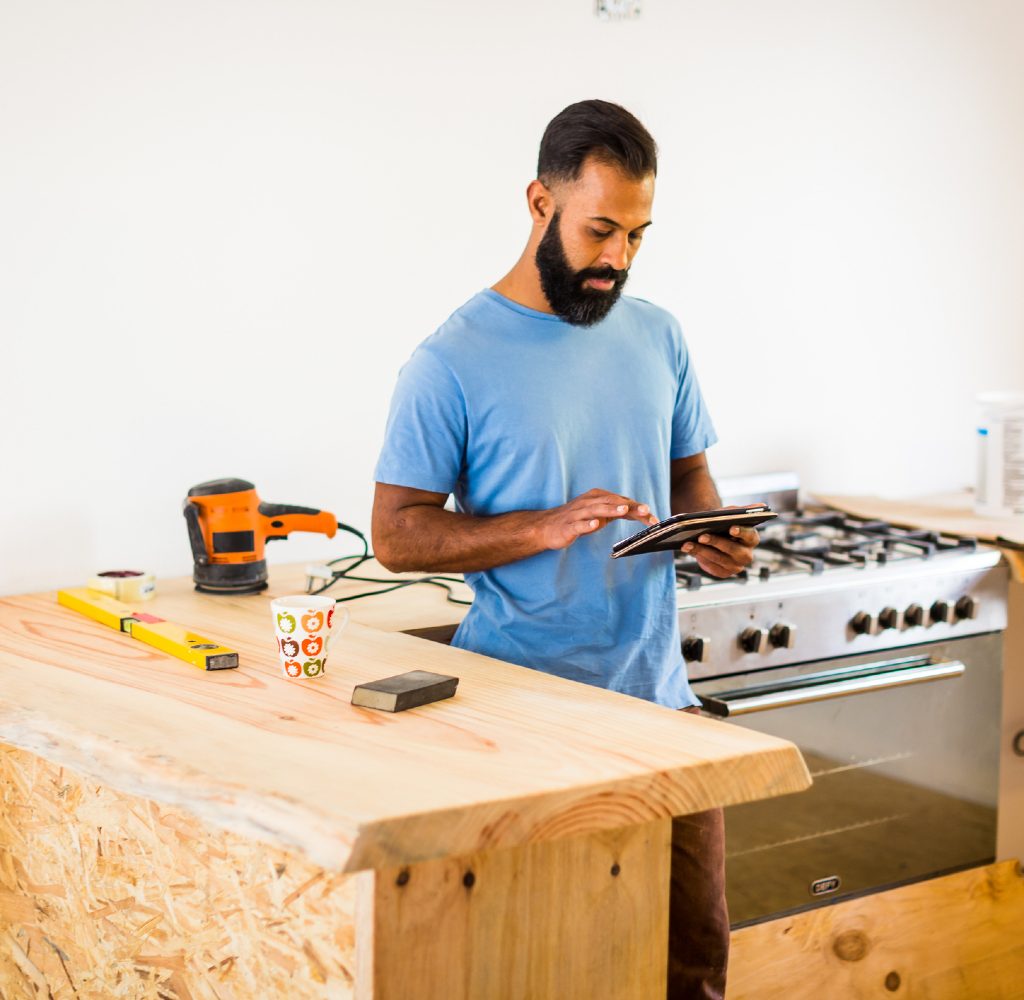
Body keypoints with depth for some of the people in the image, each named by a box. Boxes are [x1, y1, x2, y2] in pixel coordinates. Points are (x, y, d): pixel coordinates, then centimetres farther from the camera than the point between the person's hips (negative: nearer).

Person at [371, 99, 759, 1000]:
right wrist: (548, 528, -21)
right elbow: (397, 534, -9)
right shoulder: (453, 363, -9)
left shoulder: (657, 337, 8)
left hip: (658, 693, 5)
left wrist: (713, 534, -5)